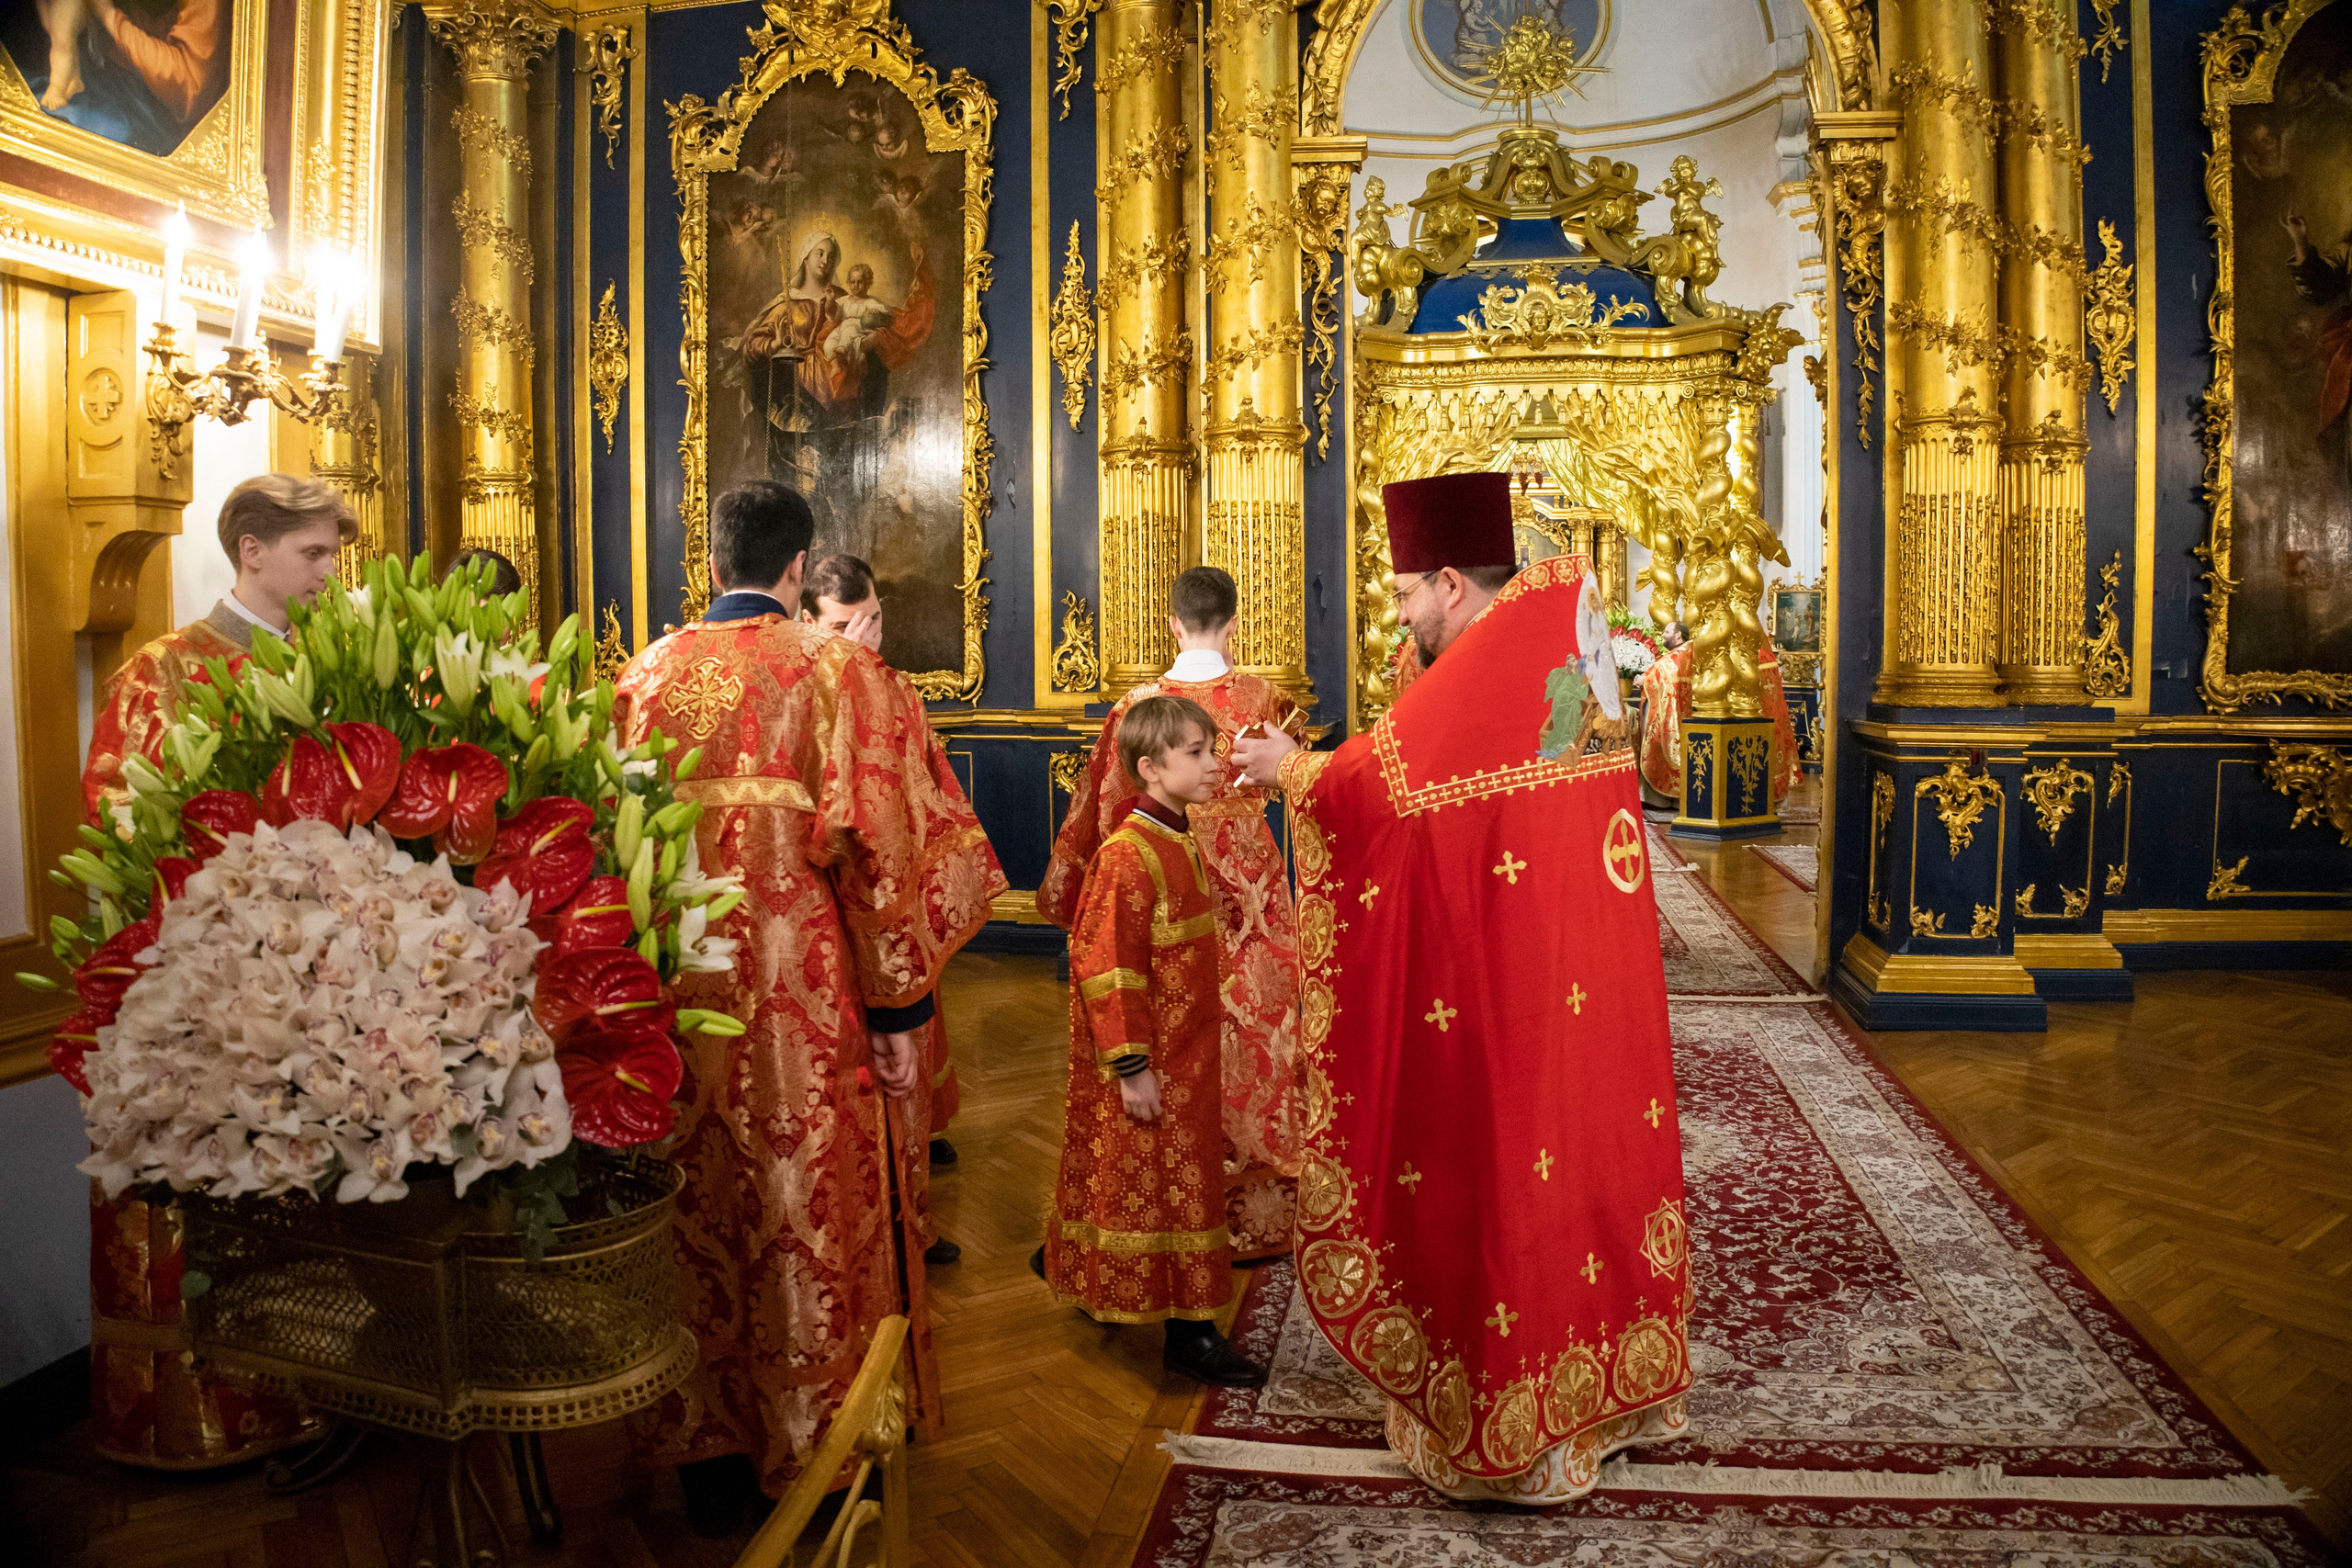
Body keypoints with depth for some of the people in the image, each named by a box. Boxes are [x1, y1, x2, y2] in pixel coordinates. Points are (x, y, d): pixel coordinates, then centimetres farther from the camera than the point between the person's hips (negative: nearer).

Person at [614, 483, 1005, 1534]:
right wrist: (897, 1006, -9)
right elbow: (884, 844, -15)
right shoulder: (838, 672, -9)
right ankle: (816, 1460, 23)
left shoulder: (645, 678, 5)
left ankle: (707, 1454, 31)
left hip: (674, 1008, 5)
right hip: (806, 1008, -4)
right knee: (813, 1222, 9)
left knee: (699, 1219, 16)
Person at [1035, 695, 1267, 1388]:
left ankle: (1065, 1262, 40)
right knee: (1162, 1180, 1)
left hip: (1185, 1047, 10)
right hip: (1149, 1058, -10)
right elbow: (1107, 969, -22)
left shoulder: (1181, 844, 8)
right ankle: (1188, 1332, 14)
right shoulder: (1128, 856, -21)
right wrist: (1131, 1066, -22)